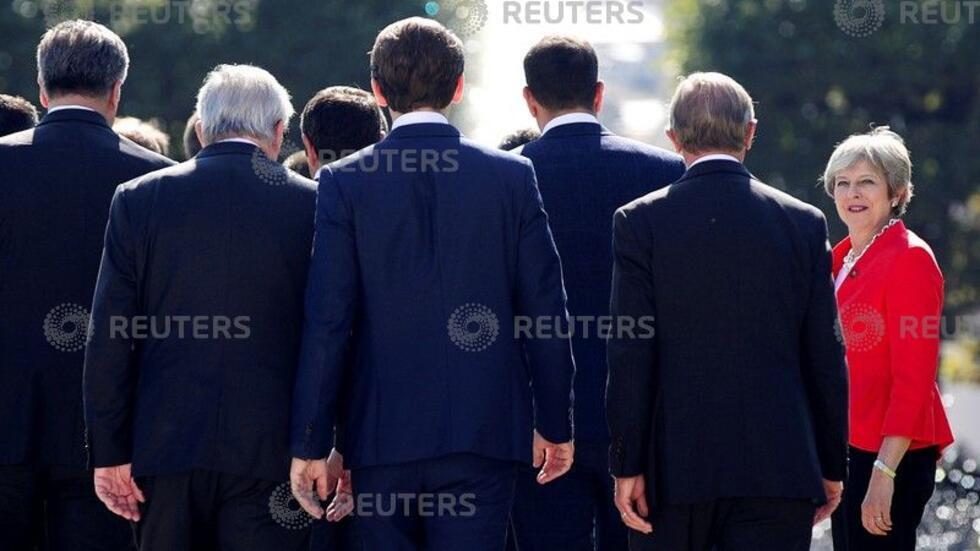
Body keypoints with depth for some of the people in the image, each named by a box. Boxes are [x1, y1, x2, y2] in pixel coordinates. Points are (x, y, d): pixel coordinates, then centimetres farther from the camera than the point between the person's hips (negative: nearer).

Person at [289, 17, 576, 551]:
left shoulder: (345, 182, -3)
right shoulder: (512, 176, 0)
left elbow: (326, 323, -5)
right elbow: (545, 311, 2)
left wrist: (310, 445, -1)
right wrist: (556, 424, 11)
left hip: (381, 433, 0)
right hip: (485, 429, 0)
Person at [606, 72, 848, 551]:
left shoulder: (640, 221, -3)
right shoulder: (804, 223, 2)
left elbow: (630, 355, -6)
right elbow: (825, 356, 4)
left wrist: (627, 465, -3)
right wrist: (832, 465, 11)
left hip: (674, 464, -1)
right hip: (778, 468, 1)